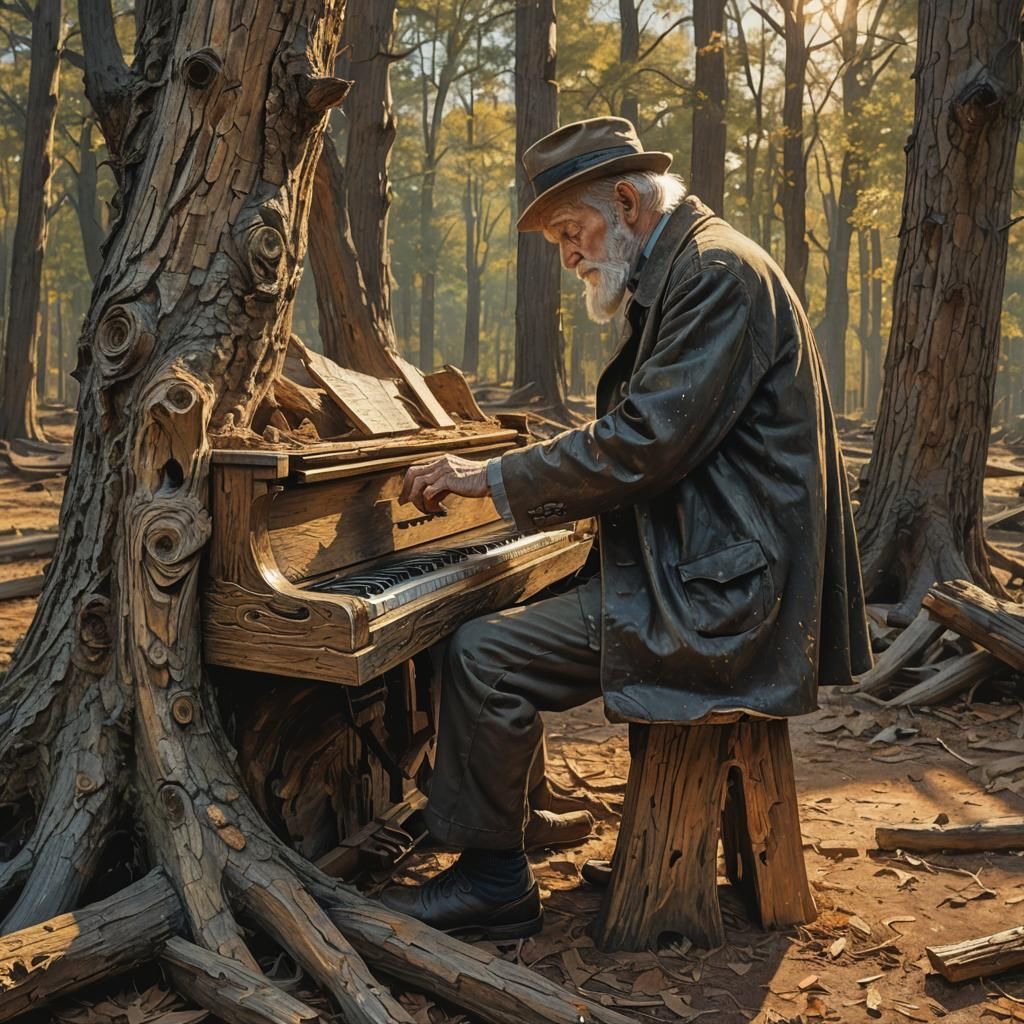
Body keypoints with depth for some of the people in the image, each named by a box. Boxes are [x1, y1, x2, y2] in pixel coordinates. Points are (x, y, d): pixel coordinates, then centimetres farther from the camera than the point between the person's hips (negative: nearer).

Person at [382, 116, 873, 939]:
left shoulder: (718, 272, -15)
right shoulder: (685, 270, 18)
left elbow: (646, 443, -23)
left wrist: (493, 477, -14)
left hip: (719, 592, -11)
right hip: (705, 564, 11)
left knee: (483, 655, -16)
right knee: (505, 630, 17)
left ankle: (493, 879, 1)